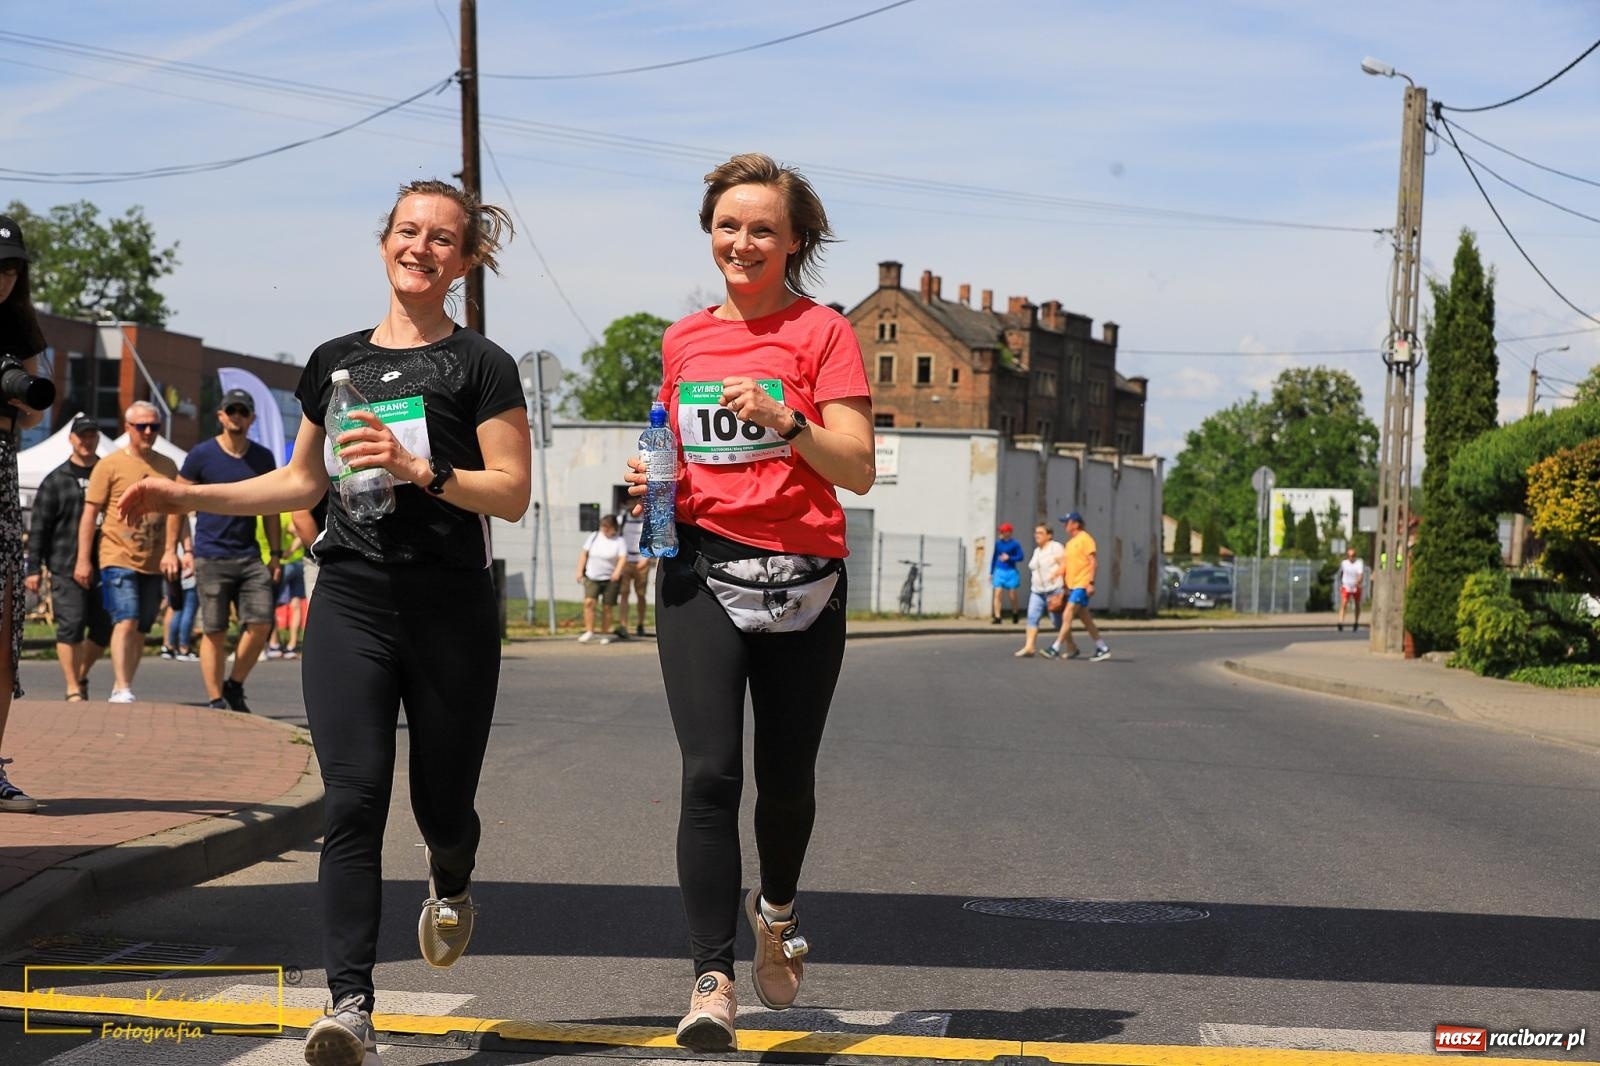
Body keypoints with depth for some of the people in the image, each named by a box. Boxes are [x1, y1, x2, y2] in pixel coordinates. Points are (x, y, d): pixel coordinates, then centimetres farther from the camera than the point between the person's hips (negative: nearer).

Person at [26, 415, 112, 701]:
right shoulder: (56, 480, 5)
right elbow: (38, 527, 4)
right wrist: (34, 567, -2)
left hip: (104, 566, 3)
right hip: (66, 568, -3)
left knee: (104, 628, 5)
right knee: (71, 627, -7)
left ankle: (81, 675, 28)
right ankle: (73, 689, -1)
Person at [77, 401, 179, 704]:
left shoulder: (167, 467, 11)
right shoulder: (110, 465, -1)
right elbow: (90, 513, -1)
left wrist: (171, 550, 0)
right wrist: (83, 559, -5)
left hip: (154, 564, 5)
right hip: (118, 559, -4)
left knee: (140, 630, 7)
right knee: (126, 622, -16)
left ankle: (120, 689, 17)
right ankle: (122, 690, -18)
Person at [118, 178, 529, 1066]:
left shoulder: (481, 366, 0)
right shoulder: (335, 361, 13)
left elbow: (512, 494, -6)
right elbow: (302, 481, 22)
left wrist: (421, 470, -20)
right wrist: (189, 496, 14)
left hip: (451, 607, -2)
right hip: (352, 601, 2)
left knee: (442, 802, 9)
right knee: (353, 797, -11)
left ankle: (451, 885, 46)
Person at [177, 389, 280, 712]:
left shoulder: (263, 458, 10)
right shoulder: (202, 454, 0)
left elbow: (270, 508, 15)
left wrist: (275, 555, 11)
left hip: (250, 556, 3)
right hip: (211, 557, -3)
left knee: (260, 623, -8)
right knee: (214, 632, -1)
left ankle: (235, 686, 12)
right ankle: (216, 701, 8)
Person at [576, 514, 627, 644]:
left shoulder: (619, 541, -1)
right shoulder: (594, 537, 9)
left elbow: (623, 558, -13)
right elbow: (584, 554, 13)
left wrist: (617, 571, -30)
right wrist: (580, 571, 6)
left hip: (610, 579, -2)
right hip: (591, 578, 2)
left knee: (607, 607, 2)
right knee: (588, 602, -15)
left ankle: (604, 634, 14)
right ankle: (589, 632, -11)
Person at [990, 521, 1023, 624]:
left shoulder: (1014, 544, -6)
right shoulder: (998, 542, 5)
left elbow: (1020, 557, -4)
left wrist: (1009, 558, -20)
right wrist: (991, 572, 15)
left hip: (1011, 572, -3)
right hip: (999, 571, 3)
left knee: (1013, 595, 5)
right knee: (997, 594, -10)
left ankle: (1014, 615, 30)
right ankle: (997, 617, -10)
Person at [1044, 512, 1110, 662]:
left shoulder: (1085, 539, -8)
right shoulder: (1069, 543, 17)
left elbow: (1093, 561, -14)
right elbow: (1066, 565, 18)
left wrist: (1091, 582, -20)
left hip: (1081, 585, -9)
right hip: (1072, 586, 9)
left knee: (1067, 616, -13)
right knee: (1086, 620, 11)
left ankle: (1055, 649, -13)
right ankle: (1102, 649, 16)